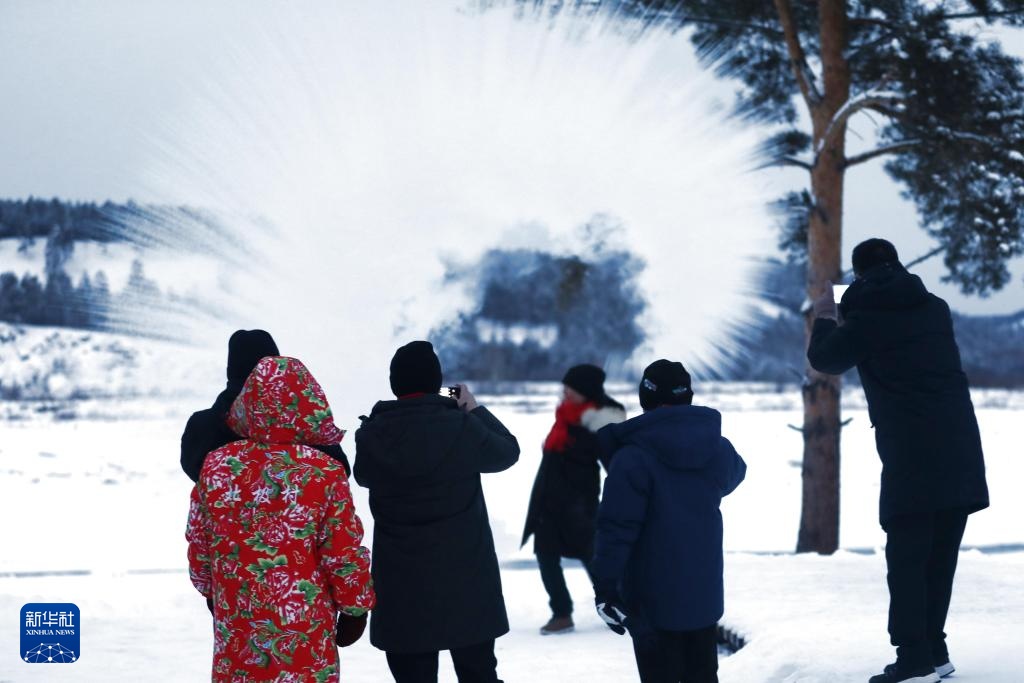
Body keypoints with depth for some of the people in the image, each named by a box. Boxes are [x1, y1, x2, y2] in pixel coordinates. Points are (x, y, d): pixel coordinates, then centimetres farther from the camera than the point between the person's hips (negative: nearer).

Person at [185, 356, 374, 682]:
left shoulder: (217, 466, -4)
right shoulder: (324, 473, -16)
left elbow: (199, 543, 7)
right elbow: (345, 555, -10)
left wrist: (210, 590, 23)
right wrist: (355, 607, 5)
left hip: (235, 622, 4)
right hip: (304, 631, -4)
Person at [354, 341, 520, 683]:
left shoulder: (373, 435, -7)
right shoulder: (463, 427, -12)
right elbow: (507, 452, 6)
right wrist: (476, 410, 20)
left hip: (402, 587, 1)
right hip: (465, 580, -1)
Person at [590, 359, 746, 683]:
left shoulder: (634, 456, -16)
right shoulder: (719, 449, 2)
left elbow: (617, 527, -19)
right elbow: (735, 475, 27)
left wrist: (605, 586, -16)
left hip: (653, 598, -5)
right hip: (705, 593, 5)